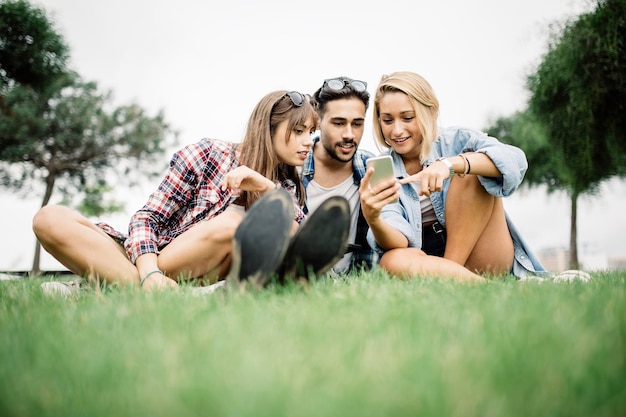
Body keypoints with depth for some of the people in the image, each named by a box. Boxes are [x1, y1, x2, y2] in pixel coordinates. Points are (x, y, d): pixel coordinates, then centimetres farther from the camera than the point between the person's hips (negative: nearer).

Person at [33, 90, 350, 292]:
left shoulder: (287, 186, 12)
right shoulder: (210, 154, 1)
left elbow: (301, 237, -6)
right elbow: (147, 219, -4)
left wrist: (267, 188, -17)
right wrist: (149, 272, -24)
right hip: (145, 262, -1)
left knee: (235, 223, -30)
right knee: (50, 219, -27)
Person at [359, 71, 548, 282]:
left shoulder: (456, 140, -1)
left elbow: (515, 160, -22)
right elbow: (398, 242, -15)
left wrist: (449, 164, -37)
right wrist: (373, 219, -37)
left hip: (488, 261, 0)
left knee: (471, 171, -19)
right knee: (393, 261, -33)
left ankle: (452, 272, -19)